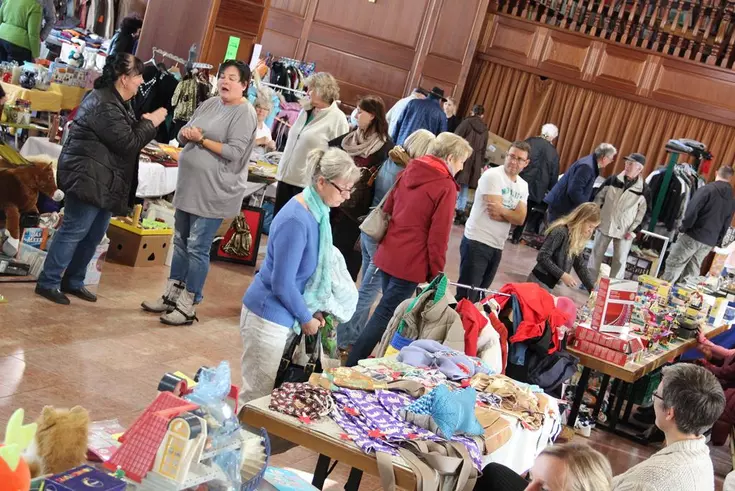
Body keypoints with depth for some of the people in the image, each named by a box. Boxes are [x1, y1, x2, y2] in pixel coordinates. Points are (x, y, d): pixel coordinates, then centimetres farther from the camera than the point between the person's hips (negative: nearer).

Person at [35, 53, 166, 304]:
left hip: (102, 181, 11)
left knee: (94, 235, 15)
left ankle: (73, 282, 26)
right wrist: (151, 123, -11)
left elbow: (125, 134, 21)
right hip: (89, 179, -11)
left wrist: (144, 123, 4)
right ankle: (47, 283, 4)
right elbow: (128, 143, -22)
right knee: (73, 232, -5)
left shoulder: (115, 101, 13)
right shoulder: (104, 106, -21)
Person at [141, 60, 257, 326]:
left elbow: (234, 152, -19)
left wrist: (201, 139, -16)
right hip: (189, 186, 8)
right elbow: (184, 135, 16)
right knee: (181, 242, 16)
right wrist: (185, 134, -8)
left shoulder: (245, 113, -11)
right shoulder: (209, 104, 12)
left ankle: (188, 307, 5)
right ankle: (171, 296, 28)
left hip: (214, 192, -8)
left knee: (197, 248, -4)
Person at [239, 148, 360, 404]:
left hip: (284, 316, 9)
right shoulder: (296, 220, -25)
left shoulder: (317, 211, 3)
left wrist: (312, 311, 8)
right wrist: (306, 318, -9)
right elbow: (282, 284, -23)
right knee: (257, 395, 3)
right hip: (268, 316, -9)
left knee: (274, 393, 16)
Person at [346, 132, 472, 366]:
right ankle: (352, 366, 0)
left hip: (387, 255, 8)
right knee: (385, 315, -2)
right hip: (410, 264, -8)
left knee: (390, 312, 20)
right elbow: (438, 237, -16)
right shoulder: (446, 187, -15)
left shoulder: (409, 172, 7)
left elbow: (387, 209, 15)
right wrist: (436, 274, -6)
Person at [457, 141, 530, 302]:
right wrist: (510, 214, -7)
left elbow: (520, 219, -2)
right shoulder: (492, 176, -11)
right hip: (477, 242, -7)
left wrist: (501, 210, -16)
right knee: (466, 295, -7)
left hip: (497, 247, 7)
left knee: (479, 294, 14)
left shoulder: (523, 186, 10)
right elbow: (493, 213, -20)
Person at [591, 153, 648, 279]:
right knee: (597, 253, 11)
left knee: (620, 259, 3)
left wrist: (633, 230, -8)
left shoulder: (643, 190, -9)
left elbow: (642, 212, -4)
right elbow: (599, 198, 5)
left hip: (624, 231, -2)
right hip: (604, 225, 2)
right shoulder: (612, 180, -3)